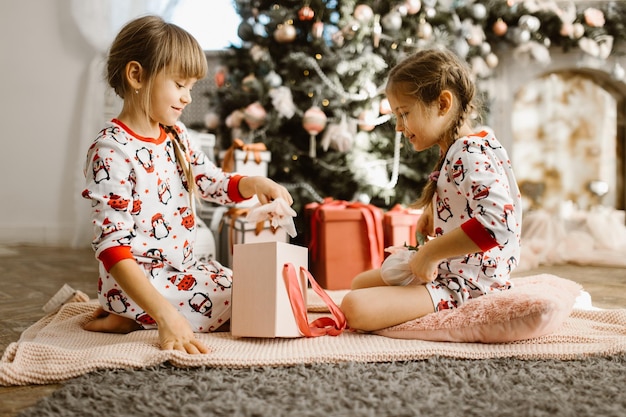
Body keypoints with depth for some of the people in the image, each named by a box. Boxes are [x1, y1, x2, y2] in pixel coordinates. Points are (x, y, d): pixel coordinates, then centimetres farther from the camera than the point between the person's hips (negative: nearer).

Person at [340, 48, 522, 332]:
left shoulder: (472, 156, -22)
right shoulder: (454, 151, 9)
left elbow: (497, 222, -38)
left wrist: (431, 252, -29)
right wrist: (432, 211, 13)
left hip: (464, 284, -11)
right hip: (443, 268, 11)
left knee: (355, 308, -25)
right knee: (359, 283, 21)